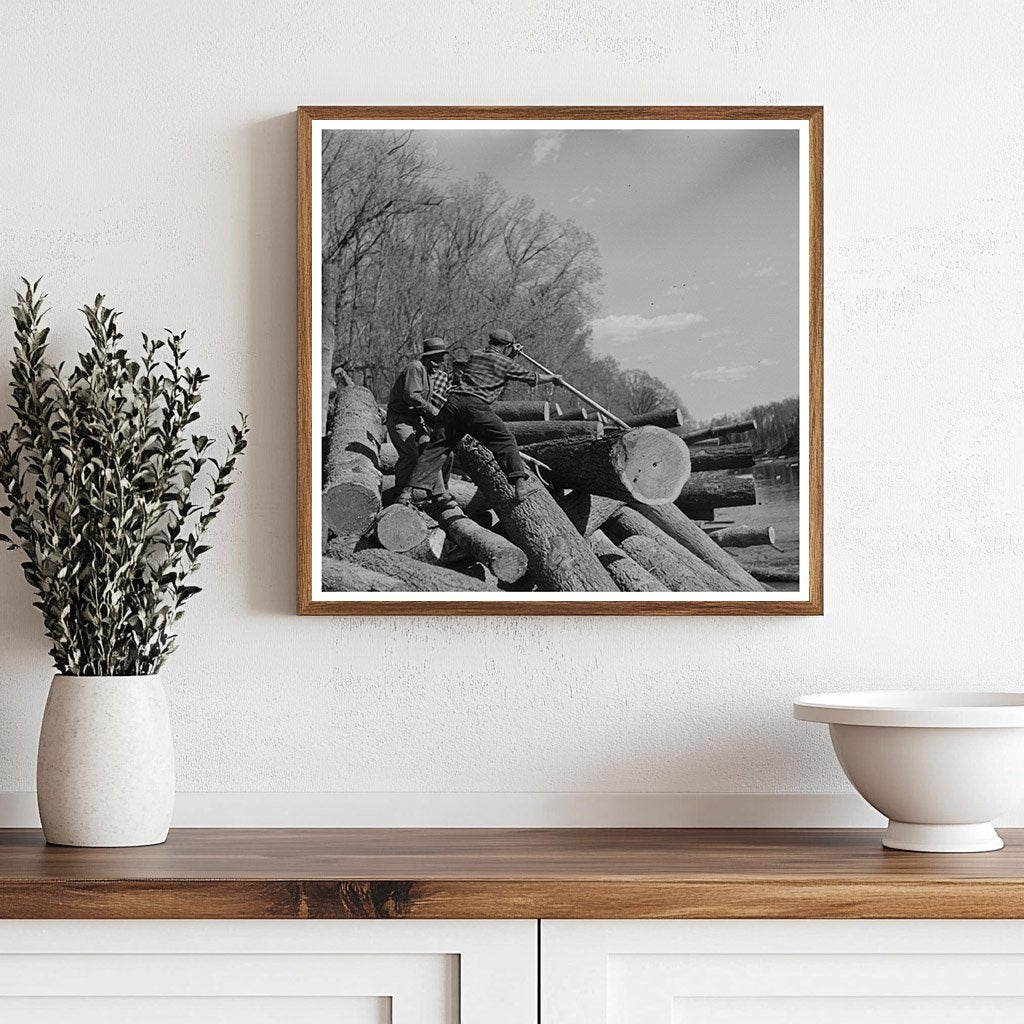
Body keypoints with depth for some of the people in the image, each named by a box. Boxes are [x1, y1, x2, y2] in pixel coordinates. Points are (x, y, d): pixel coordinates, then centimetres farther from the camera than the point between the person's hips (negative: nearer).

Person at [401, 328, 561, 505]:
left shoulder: (476, 355, 24)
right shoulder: (504, 363, 11)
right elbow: (531, 378, 21)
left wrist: (512, 356, 47)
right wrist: (553, 378, 37)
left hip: (454, 400, 5)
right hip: (476, 406, -5)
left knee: (437, 446, 5)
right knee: (505, 441, 5)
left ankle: (415, 488, -1)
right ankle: (520, 482, -3)